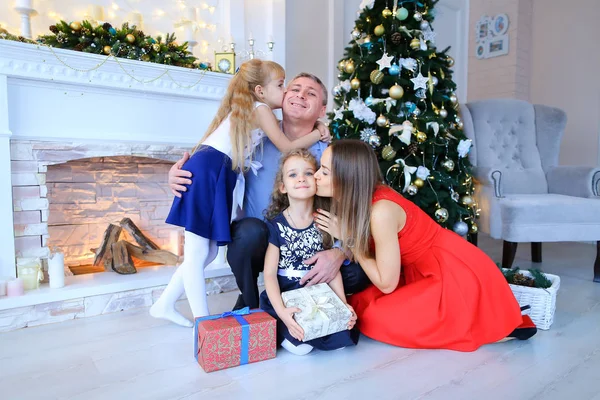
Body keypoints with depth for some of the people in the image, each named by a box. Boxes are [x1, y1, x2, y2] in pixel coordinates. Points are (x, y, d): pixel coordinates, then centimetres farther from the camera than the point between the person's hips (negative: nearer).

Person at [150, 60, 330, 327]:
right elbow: (287, 147, -2)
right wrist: (318, 134, 9)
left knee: (208, 252, 13)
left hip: (219, 178, 10)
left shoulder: (250, 110, 24)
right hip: (206, 174, -10)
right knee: (197, 253, -3)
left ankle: (165, 305, 25)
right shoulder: (261, 109, -3)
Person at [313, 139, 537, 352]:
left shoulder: (381, 211, -29)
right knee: (362, 304, 2)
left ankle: (486, 327, -1)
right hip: (423, 271, 8)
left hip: (456, 273, -8)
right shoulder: (360, 200, -5)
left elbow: (387, 283, -21)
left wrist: (347, 238, -18)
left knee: (376, 318, -15)